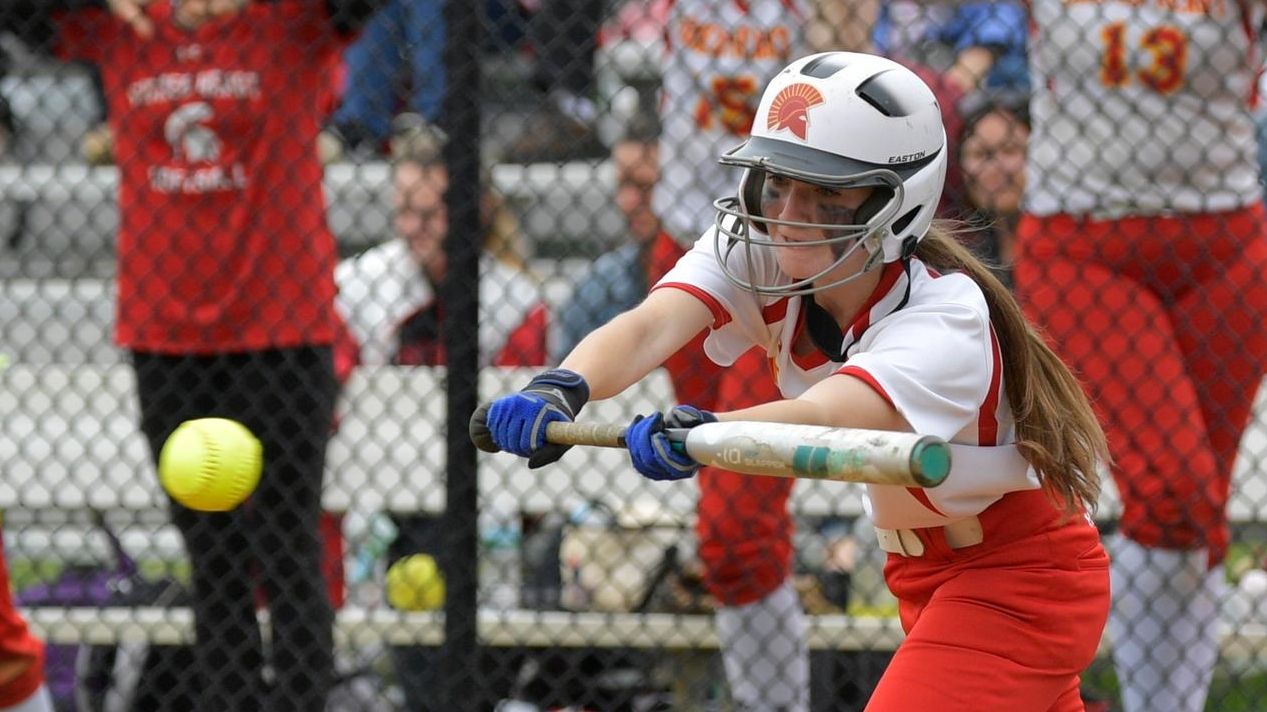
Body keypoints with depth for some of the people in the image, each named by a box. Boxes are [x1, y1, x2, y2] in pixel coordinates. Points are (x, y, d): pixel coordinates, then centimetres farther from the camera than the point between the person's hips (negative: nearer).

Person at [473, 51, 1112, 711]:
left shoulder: (945, 316, -31)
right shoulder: (757, 255, -12)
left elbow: (821, 422, -50)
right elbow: (651, 327, -32)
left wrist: (704, 434, -70)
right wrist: (560, 389, -54)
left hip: (1023, 581, -7)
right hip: (925, 575, 7)